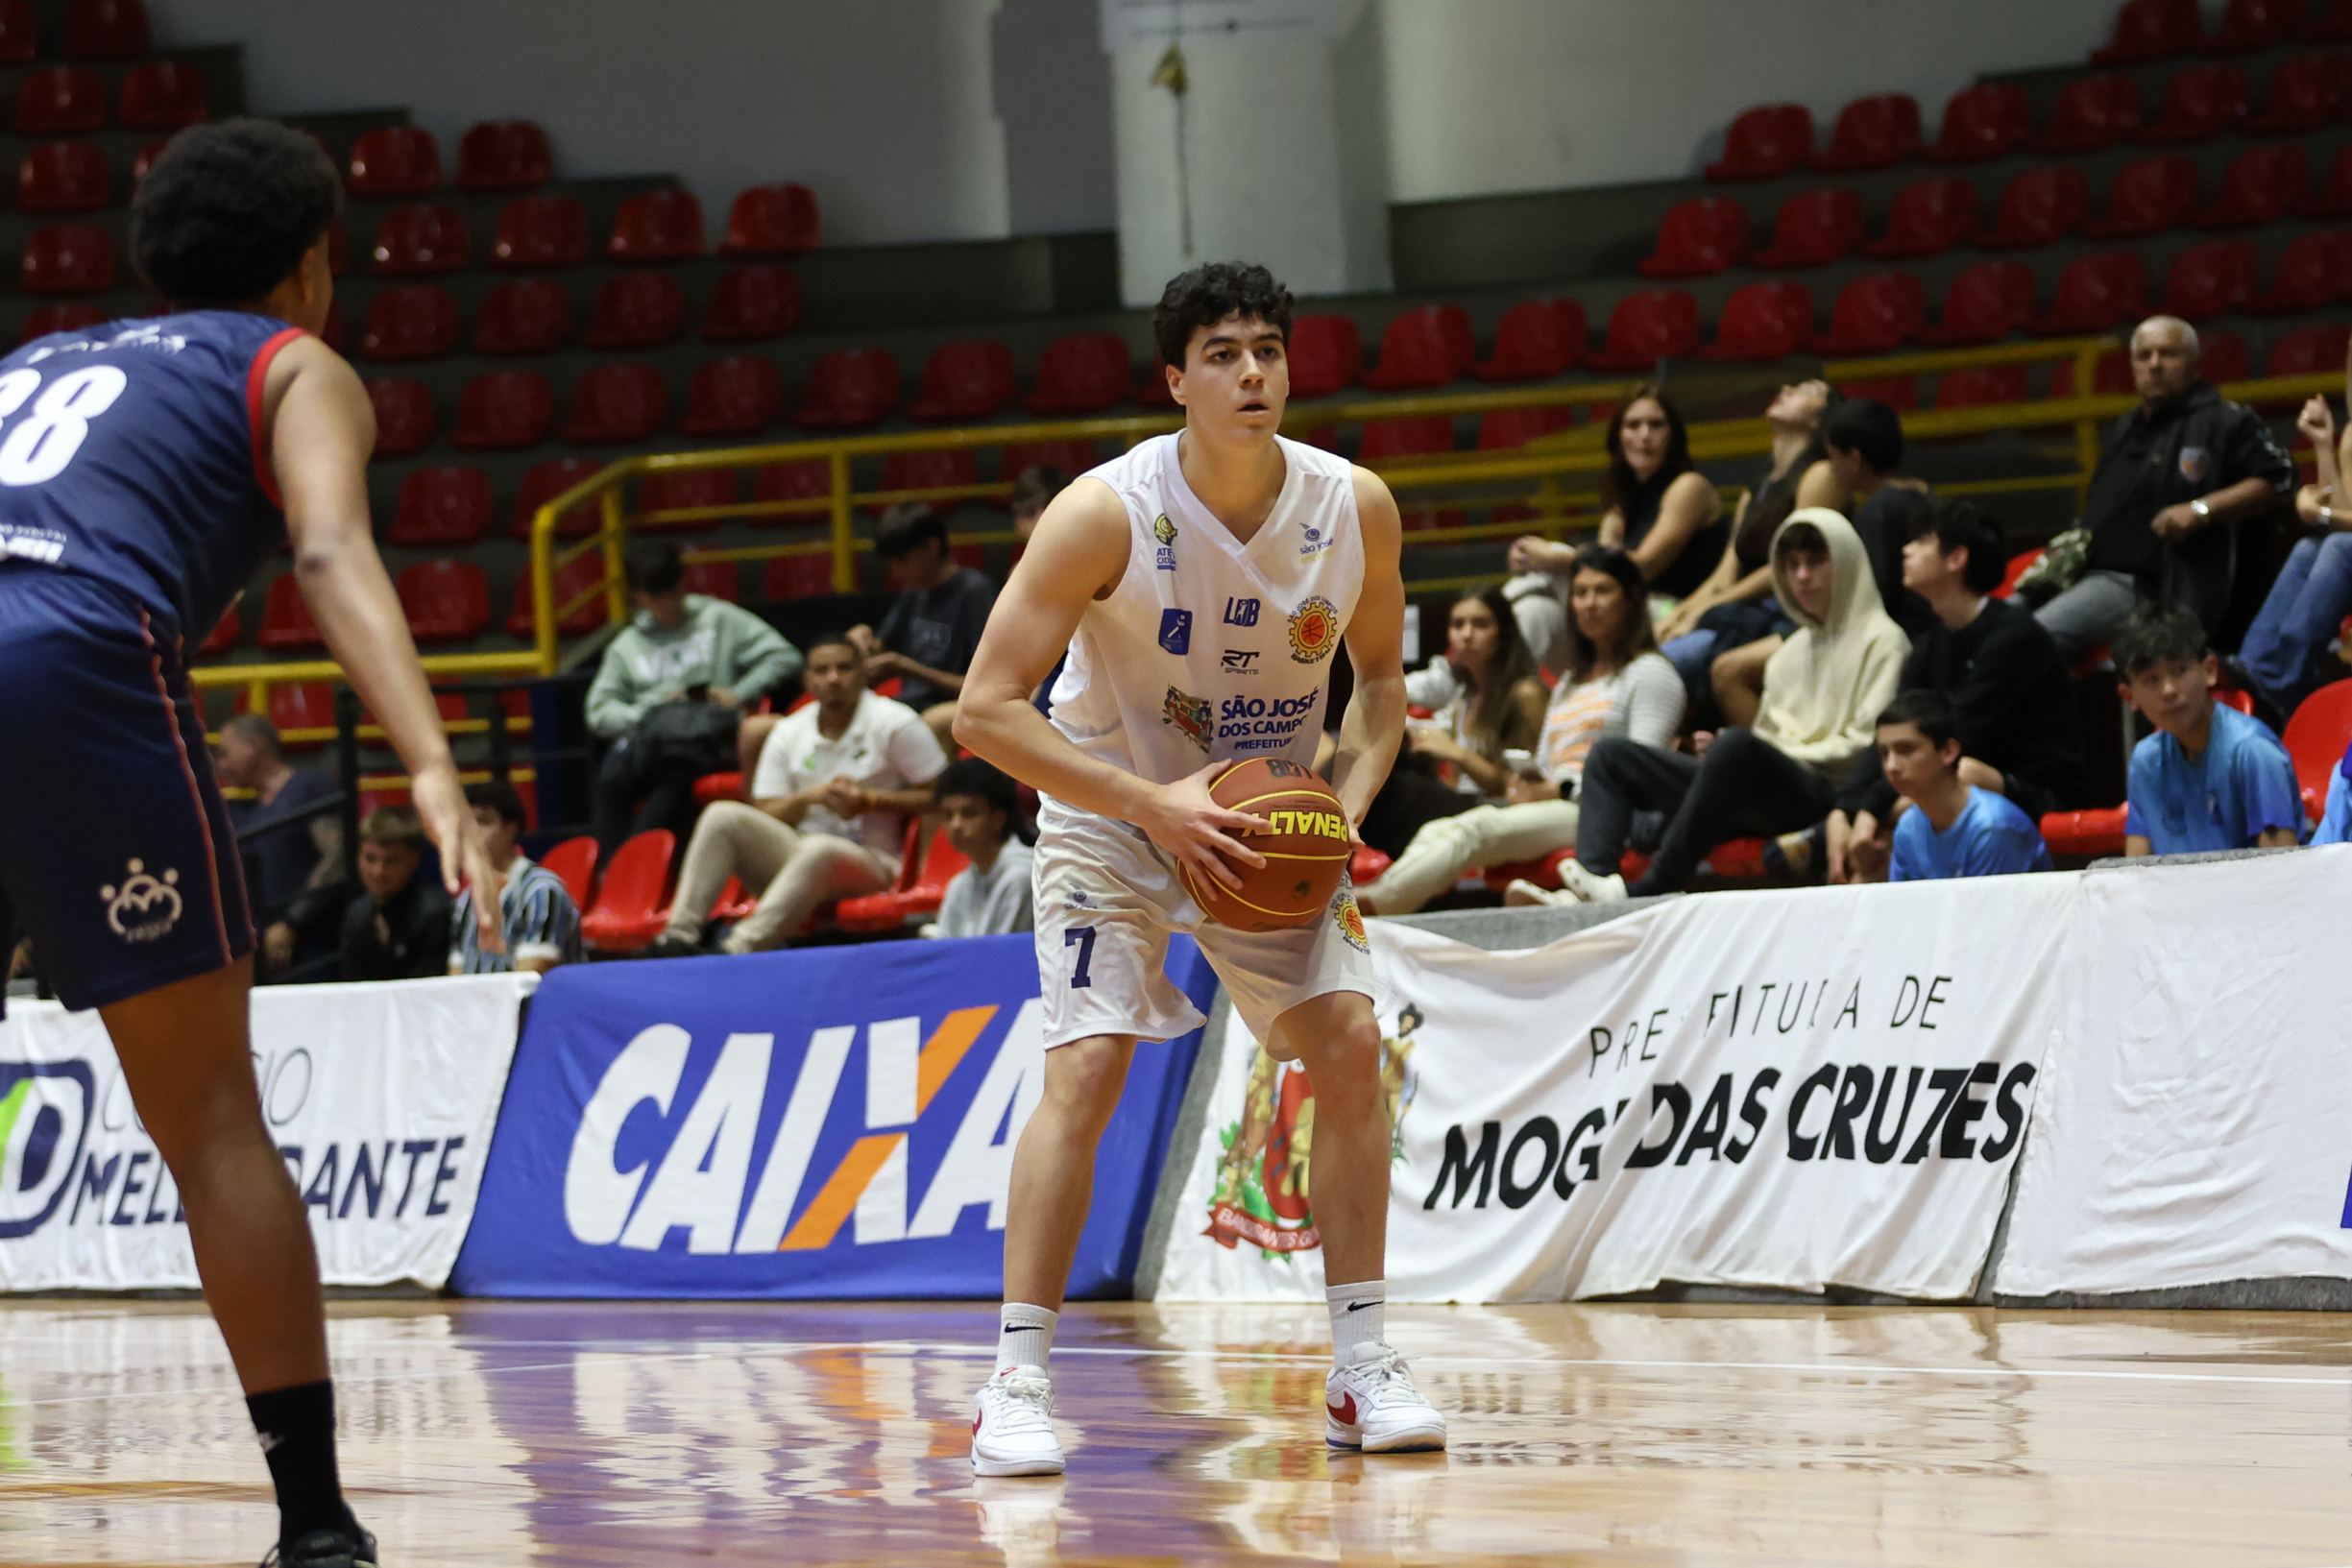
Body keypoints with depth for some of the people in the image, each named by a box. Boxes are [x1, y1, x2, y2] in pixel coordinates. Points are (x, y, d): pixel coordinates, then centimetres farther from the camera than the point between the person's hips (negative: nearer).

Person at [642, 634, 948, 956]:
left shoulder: (893, 723, 1)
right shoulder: (788, 734, 13)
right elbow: (764, 815, 8)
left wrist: (871, 800, -13)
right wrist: (808, 798, -11)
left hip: (869, 860, -5)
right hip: (796, 851, 5)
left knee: (819, 850, -40)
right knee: (723, 815, -19)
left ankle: (740, 948, -55)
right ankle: (680, 935, -33)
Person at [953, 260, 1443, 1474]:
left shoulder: (1354, 507, -15)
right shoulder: (1105, 514, -26)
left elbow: (1380, 667, 5)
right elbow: (985, 710, -26)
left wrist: (1347, 799, -14)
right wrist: (1153, 803, -32)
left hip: (1266, 819, 4)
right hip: (1112, 806, -4)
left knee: (1350, 1046, -9)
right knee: (1087, 1067, -18)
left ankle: (1360, 1371, 1)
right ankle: (1017, 1385, -13)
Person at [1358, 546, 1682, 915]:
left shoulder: (1650, 672, 6)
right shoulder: (1569, 685, 33)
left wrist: (1559, 790, -13)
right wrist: (1528, 781, 1)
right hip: (1553, 807, 8)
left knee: (1474, 830, -32)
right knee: (1436, 832, -20)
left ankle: (1372, 901, -49)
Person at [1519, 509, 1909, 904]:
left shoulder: (1880, 641, 5)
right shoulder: (1791, 652, 29)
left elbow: (1866, 745, -5)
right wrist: (1722, 751, 4)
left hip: (1824, 792, -8)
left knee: (1739, 749, -40)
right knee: (1610, 756, 2)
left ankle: (1648, 891, -41)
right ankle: (1594, 882, -26)